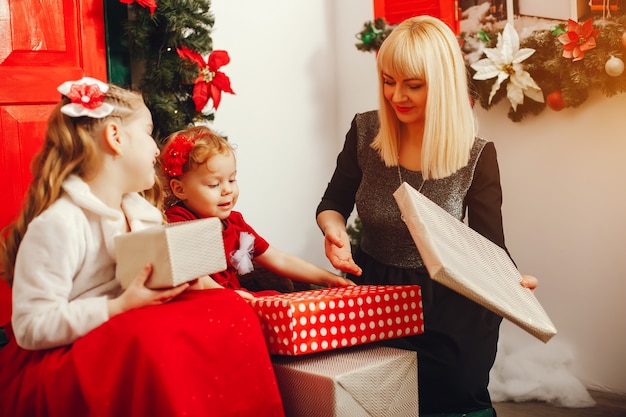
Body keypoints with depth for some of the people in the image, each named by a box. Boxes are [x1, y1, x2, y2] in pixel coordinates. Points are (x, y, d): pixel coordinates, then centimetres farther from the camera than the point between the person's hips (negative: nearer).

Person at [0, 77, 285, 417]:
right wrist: (120, 307, -25)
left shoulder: (143, 212, 10)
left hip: (129, 340, 8)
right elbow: (31, 327, -20)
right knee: (155, 341, -36)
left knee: (231, 312, -12)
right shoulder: (58, 223, -16)